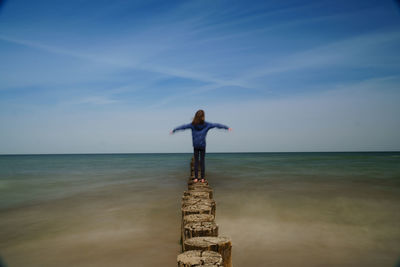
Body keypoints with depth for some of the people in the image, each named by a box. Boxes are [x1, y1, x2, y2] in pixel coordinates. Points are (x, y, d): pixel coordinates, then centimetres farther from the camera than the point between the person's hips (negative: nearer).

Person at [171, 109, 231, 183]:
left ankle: (196, 178, 5)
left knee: (196, 161, 6)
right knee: (202, 162, 5)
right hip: (202, 146, 0)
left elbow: (183, 127, 6)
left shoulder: (193, 124, -2)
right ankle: (202, 178, 6)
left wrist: (174, 130, 17)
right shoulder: (206, 124, -3)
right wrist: (227, 127, 10)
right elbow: (217, 125, 3)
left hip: (195, 146, 0)